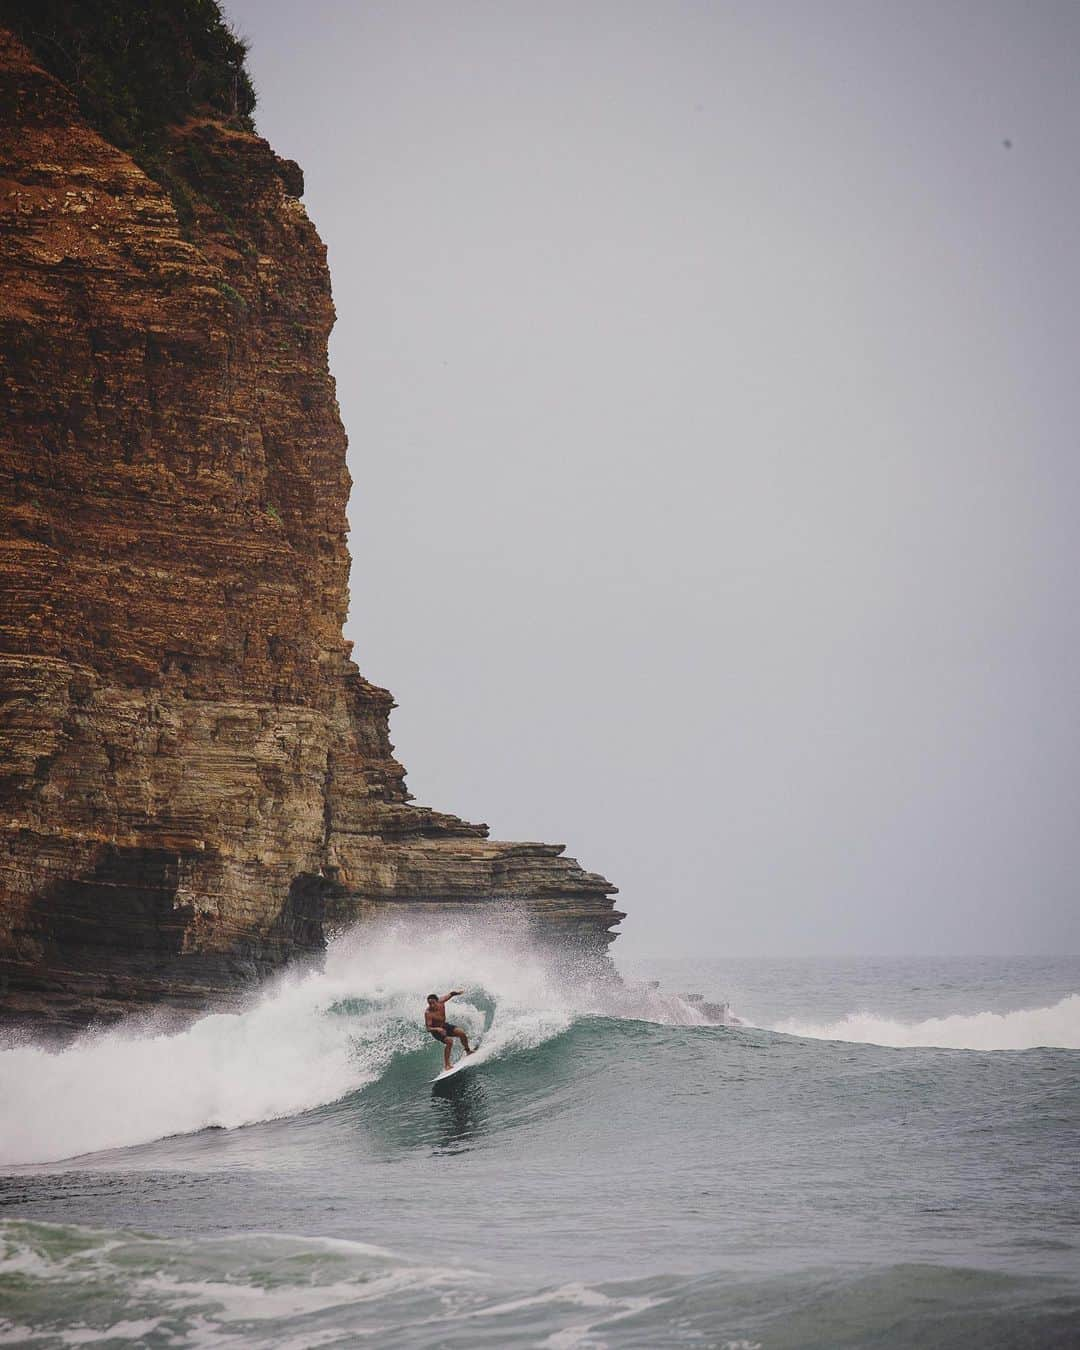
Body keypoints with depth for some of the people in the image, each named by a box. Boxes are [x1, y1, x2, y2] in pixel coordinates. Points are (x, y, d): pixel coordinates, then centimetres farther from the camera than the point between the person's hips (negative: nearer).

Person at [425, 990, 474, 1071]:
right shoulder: (428, 1013, -31)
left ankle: (468, 1051, 20)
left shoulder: (441, 1002, -17)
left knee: (461, 1033, -7)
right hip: (436, 1030, -6)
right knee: (449, 1041, -26)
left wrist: (457, 992, -14)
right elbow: (428, 1028, -33)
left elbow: (451, 994, 0)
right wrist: (437, 1029, -48)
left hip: (444, 1025, 6)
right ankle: (446, 1065, -20)